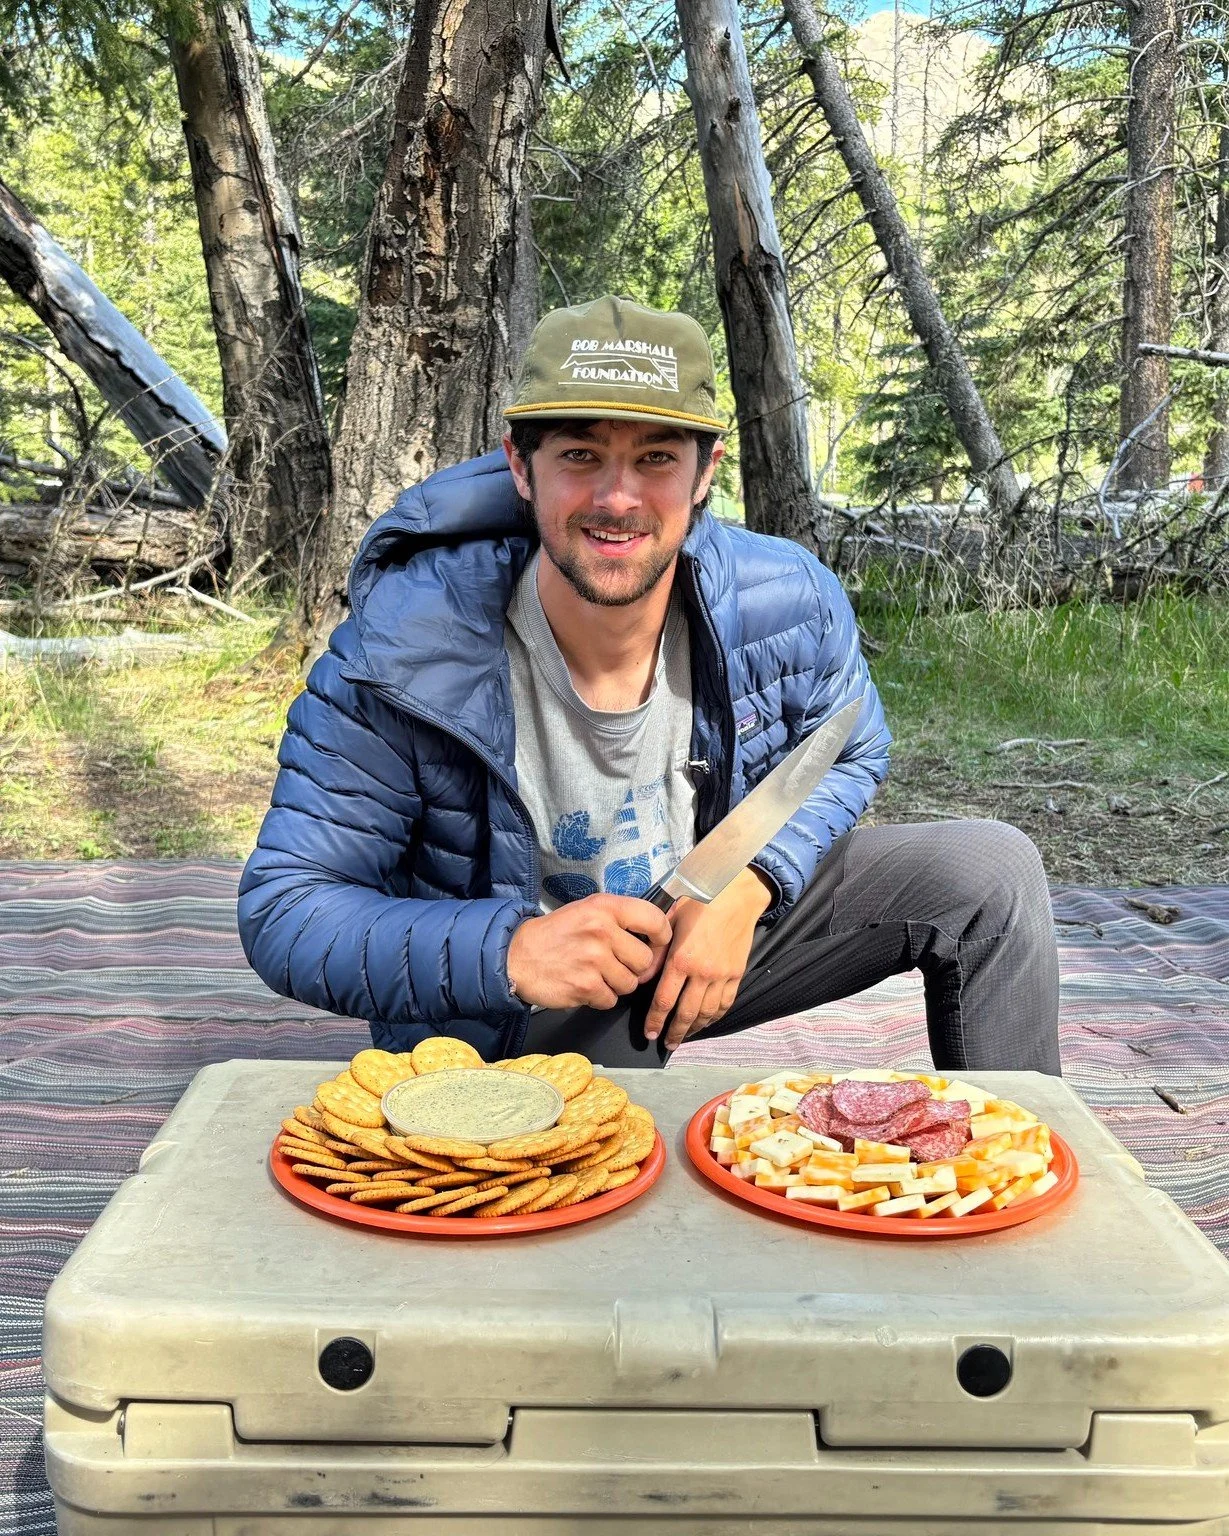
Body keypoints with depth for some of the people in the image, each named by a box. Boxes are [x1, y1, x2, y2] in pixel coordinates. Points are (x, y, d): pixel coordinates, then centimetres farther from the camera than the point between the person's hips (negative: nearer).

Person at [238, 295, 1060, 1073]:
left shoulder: (793, 602, -18)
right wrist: (507, 953, -40)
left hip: (711, 931, 4)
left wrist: (748, 887, -19)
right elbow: (284, 914, -23)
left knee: (992, 871, -6)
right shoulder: (400, 655, -28)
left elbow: (849, 757, 2)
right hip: (506, 1023, -3)